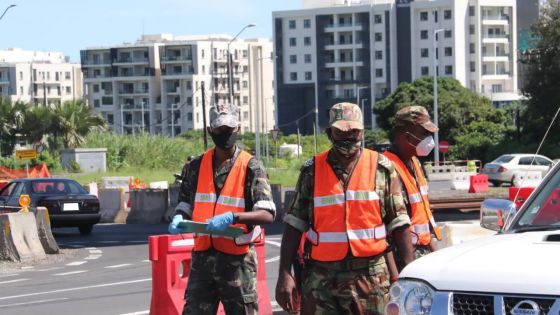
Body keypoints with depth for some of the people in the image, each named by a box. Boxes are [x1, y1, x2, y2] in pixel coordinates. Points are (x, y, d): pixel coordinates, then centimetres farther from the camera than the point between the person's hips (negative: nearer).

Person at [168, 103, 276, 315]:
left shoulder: (250, 167, -4)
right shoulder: (197, 166, 9)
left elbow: (267, 214, -12)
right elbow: (186, 204, 19)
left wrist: (232, 217, -27)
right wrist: (179, 218, -4)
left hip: (237, 259, -4)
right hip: (202, 257, 4)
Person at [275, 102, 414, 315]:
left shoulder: (382, 169, 6)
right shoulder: (312, 171, 7)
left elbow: (399, 224, 6)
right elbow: (294, 224, 6)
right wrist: (284, 274, -2)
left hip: (370, 276, 0)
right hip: (321, 276, 1)